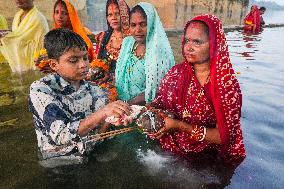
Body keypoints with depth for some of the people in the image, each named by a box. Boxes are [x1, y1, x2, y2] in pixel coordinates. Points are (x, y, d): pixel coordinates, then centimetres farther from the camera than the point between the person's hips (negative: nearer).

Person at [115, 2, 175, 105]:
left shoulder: (160, 50, -13)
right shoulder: (127, 42, 4)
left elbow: (157, 88, -14)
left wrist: (131, 103, -15)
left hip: (147, 106, -4)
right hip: (122, 102, 4)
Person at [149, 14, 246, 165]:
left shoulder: (227, 84, -15)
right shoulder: (177, 72, -3)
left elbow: (224, 136, -15)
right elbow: (159, 102, 6)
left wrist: (178, 125, -22)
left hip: (203, 158, -4)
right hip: (168, 148, 4)